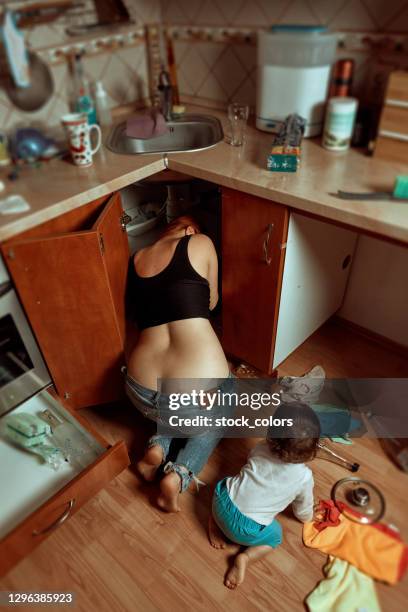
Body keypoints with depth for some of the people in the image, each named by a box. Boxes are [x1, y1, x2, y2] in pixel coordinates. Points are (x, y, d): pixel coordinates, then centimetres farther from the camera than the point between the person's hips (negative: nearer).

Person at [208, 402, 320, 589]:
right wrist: (309, 516, 33)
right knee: (275, 535, 27)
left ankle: (215, 522, 18)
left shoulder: (261, 448, -1)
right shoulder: (305, 477, -8)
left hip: (222, 504, 3)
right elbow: (303, 513, 10)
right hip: (246, 530, -3)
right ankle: (246, 557, 5)